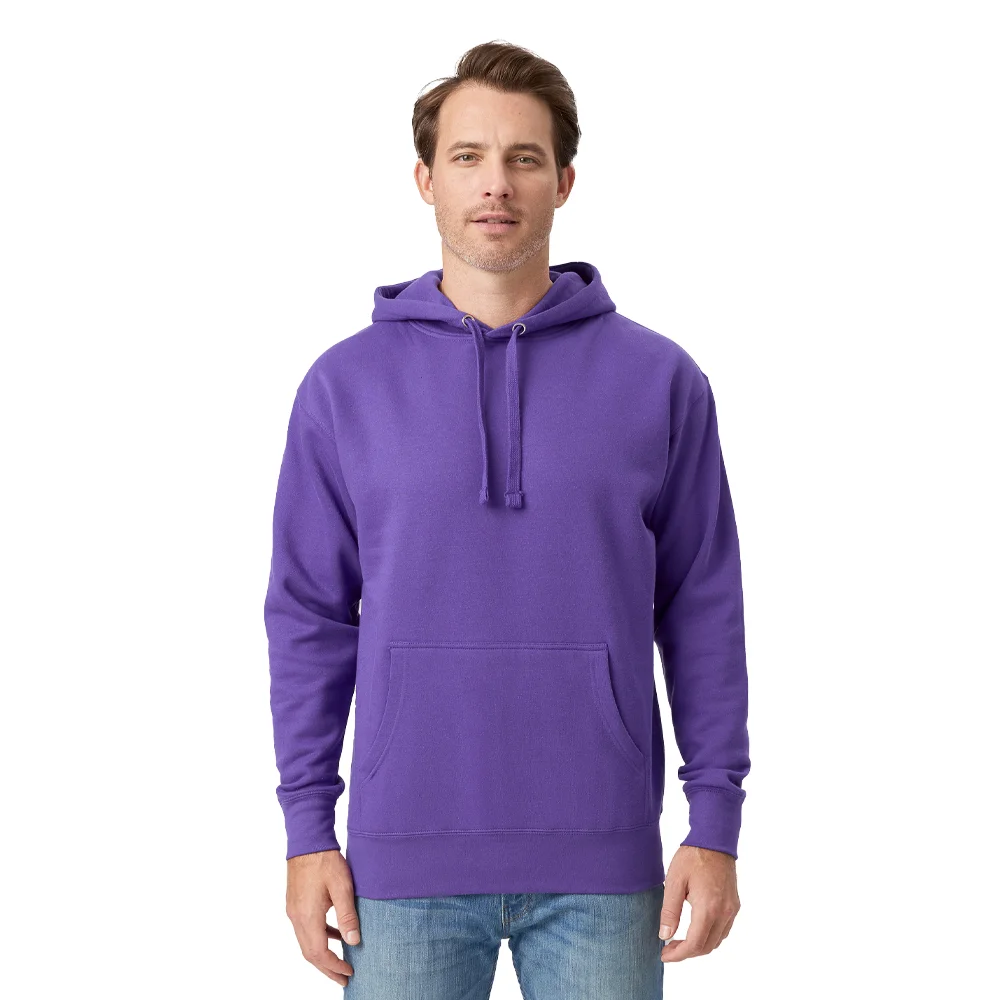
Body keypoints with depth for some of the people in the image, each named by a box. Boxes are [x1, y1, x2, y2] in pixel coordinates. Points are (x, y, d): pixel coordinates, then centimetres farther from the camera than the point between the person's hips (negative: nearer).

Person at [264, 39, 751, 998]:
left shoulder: (659, 380, 1)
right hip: (406, 860, 0)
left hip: (600, 866, 0)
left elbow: (703, 614, 2)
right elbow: (310, 618, 4)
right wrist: (307, 831, 0)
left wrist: (715, 827, -2)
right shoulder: (344, 385, 2)